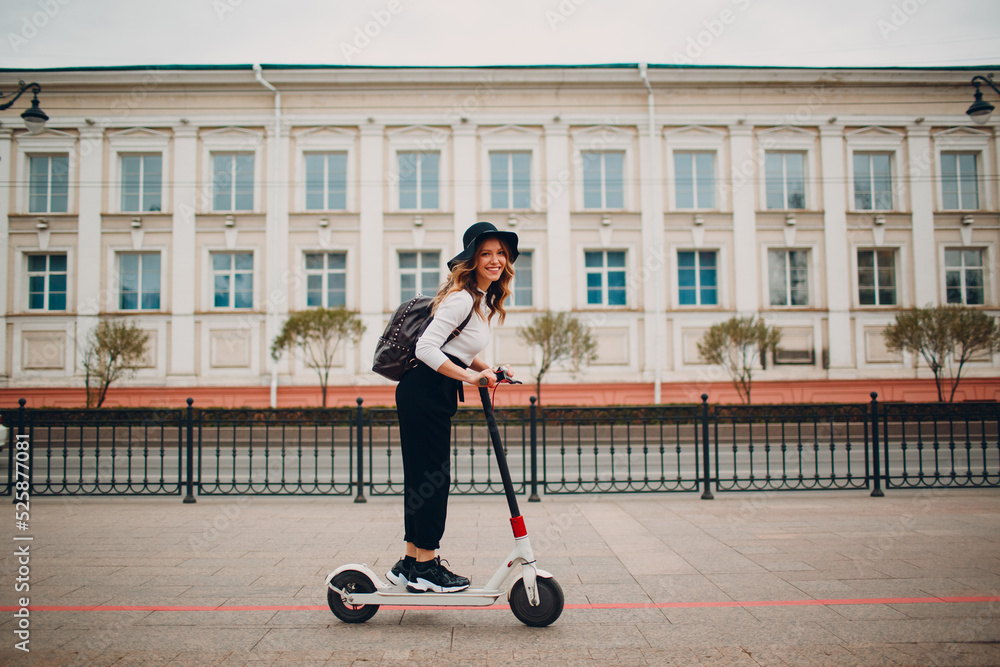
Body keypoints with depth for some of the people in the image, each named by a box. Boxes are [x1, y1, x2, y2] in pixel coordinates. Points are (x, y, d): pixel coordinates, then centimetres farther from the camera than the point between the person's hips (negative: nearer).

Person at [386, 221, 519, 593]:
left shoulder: (481, 300, 15)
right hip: (424, 395, -10)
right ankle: (425, 567, 9)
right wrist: (470, 377, -25)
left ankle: (411, 563, 23)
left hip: (435, 396, 10)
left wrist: (486, 370, 7)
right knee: (432, 479, -3)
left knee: (424, 478, 13)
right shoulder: (461, 298, -16)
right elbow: (426, 347, -23)